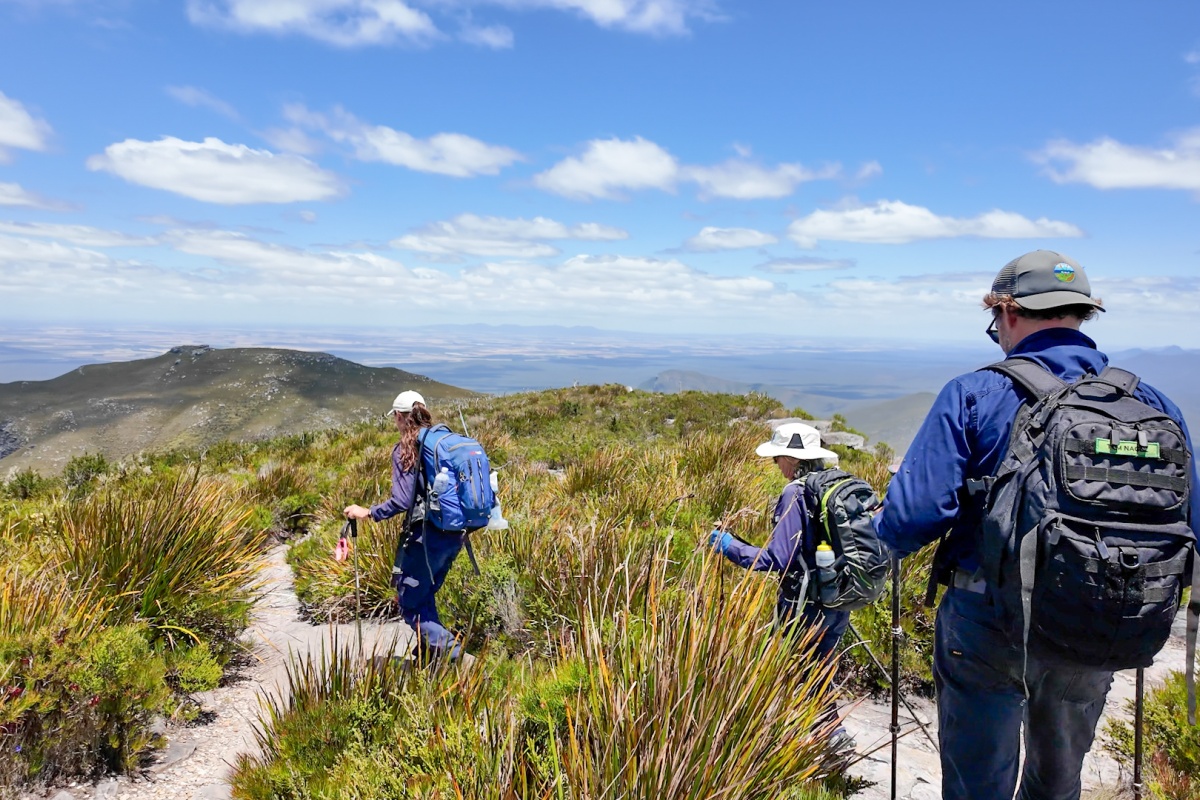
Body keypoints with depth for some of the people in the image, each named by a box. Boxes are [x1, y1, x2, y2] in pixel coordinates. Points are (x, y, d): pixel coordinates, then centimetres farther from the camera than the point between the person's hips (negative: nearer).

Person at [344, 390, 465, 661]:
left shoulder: (406, 449, -9)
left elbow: (402, 501, -16)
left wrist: (367, 512, -4)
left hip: (427, 535, -7)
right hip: (455, 535, 7)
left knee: (410, 603, 5)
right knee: (424, 595, 25)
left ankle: (448, 651, -5)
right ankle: (430, 648, 31)